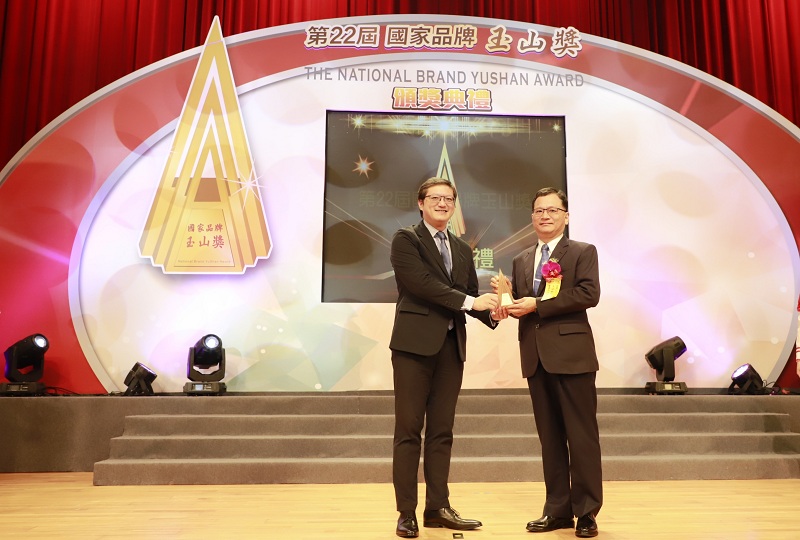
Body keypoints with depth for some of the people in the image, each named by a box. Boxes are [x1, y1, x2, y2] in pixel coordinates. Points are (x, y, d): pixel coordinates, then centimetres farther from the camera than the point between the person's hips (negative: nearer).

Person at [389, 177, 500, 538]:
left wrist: (490, 309, -8)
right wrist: (469, 301, -18)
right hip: (416, 343, -6)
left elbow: (470, 296, 13)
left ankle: (438, 508, 20)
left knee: (442, 431, 11)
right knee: (409, 430, 0)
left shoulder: (463, 250, 18)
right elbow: (421, 283, -15)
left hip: (451, 346, 6)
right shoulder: (406, 239, -2)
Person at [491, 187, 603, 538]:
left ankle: (587, 512, 12)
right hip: (535, 357, 5)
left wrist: (537, 305, -16)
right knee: (549, 436, 10)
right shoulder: (521, 261, 18)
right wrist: (508, 305, -7)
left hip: (571, 354, -5)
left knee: (581, 434, 0)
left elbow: (589, 293, -13)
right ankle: (558, 509, 20)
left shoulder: (583, 252, 2)